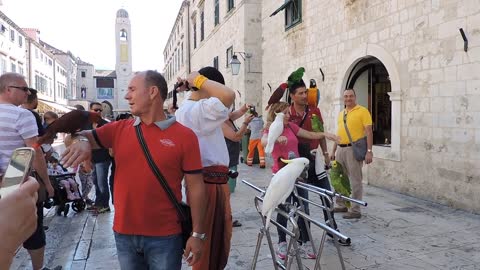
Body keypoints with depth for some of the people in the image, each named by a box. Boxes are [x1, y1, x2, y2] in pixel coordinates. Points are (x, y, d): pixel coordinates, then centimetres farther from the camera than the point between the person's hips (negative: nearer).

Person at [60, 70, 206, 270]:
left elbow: (195, 187, -7)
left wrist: (198, 234, -6)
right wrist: (81, 141, -21)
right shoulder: (119, 129, 3)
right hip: (124, 233, 4)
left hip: (164, 236, -3)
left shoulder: (184, 136, -8)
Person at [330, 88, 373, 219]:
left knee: (355, 180, -2)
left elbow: (369, 132, -10)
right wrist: (333, 151, 18)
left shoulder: (362, 111, -4)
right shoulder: (341, 113, 16)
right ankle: (341, 205, 28)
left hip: (354, 149, -7)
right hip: (341, 149, 7)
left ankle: (355, 210, 6)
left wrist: (369, 151, -17)